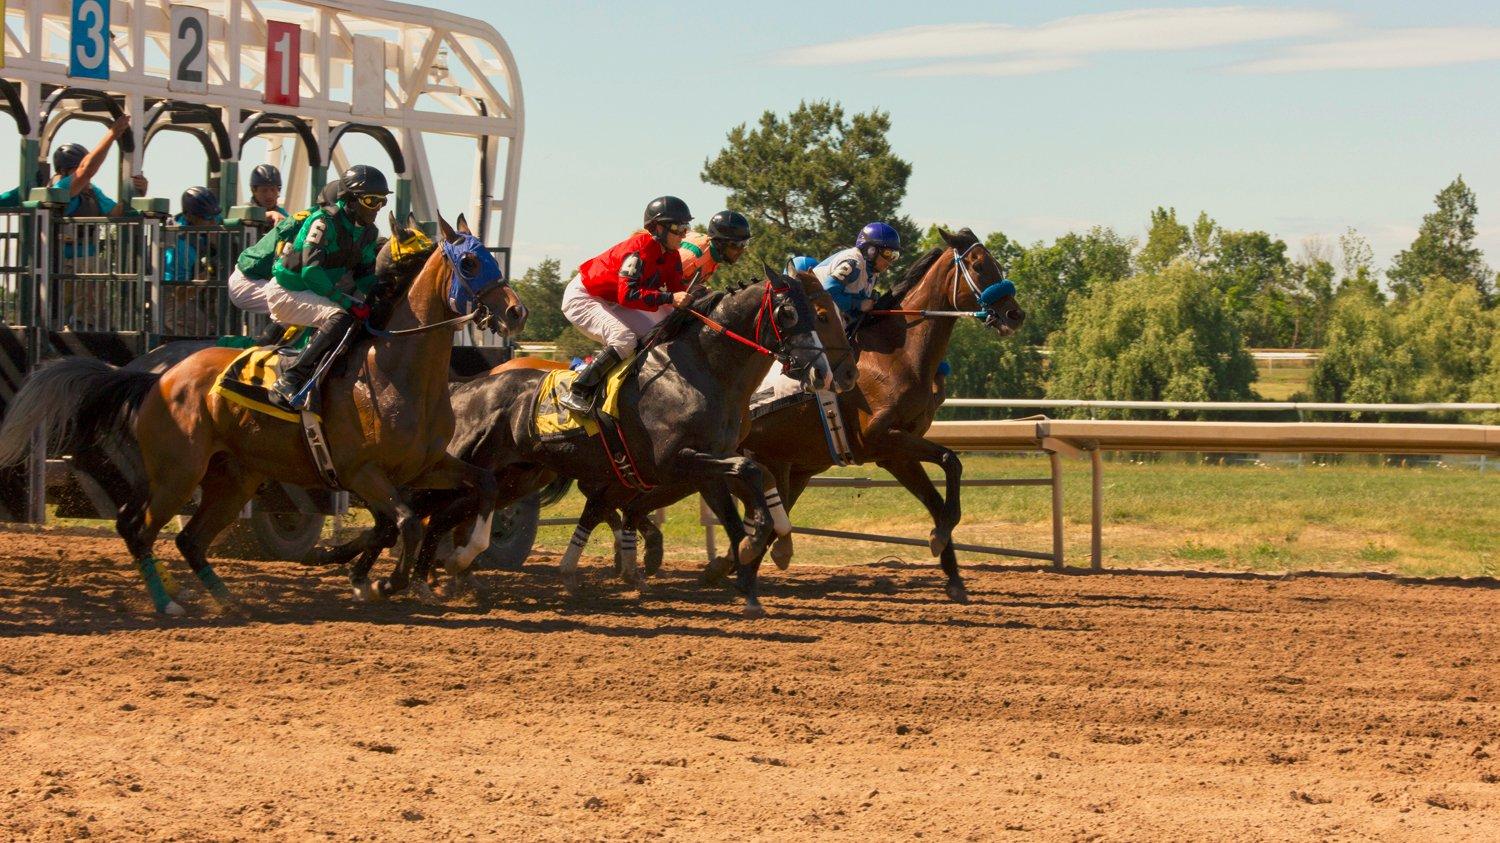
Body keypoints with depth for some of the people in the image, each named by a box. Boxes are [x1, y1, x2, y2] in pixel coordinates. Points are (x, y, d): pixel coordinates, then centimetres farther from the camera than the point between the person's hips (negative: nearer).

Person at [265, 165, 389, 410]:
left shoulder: (367, 232, 6)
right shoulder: (324, 222, -20)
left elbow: (366, 275, 13)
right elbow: (311, 272, -28)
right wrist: (347, 302, -31)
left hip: (317, 294, 9)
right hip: (287, 293, -9)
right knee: (340, 318, -32)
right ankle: (288, 384, -34)